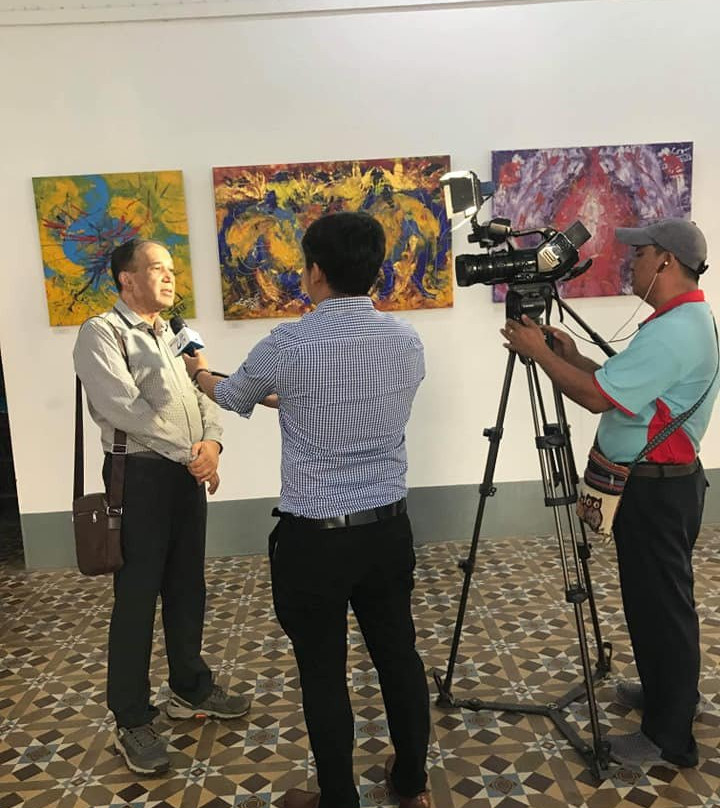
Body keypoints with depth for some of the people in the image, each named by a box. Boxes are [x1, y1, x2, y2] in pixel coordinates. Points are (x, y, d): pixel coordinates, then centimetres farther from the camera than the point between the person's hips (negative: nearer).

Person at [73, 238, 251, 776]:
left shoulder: (173, 336, 17)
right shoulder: (102, 334, -7)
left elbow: (204, 397, 11)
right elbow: (123, 407, -18)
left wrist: (211, 443, -9)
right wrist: (187, 452, -17)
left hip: (189, 473, 7)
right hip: (140, 475, -7)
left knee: (188, 587, 16)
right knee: (137, 596, 2)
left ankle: (192, 689, 34)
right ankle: (132, 723, 19)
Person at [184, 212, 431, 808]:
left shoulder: (289, 344, -15)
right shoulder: (408, 341, -1)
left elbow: (231, 398, 6)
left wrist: (200, 372, 30)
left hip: (314, 535, -5)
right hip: (388, 526, 5)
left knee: (324, 674, 12)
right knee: (399, 655, 19)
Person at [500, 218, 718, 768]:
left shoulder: (674, 331, -23)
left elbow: (599, 397, -26)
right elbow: (624, 387, 15)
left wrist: (540, 353, -15)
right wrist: (572, 356, 9)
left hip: (657, 489, -10)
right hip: (660, 482, 10)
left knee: (662, 604, 1)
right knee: (654, 600, 22)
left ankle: (670, 737, 17)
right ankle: (666, 693, 40)